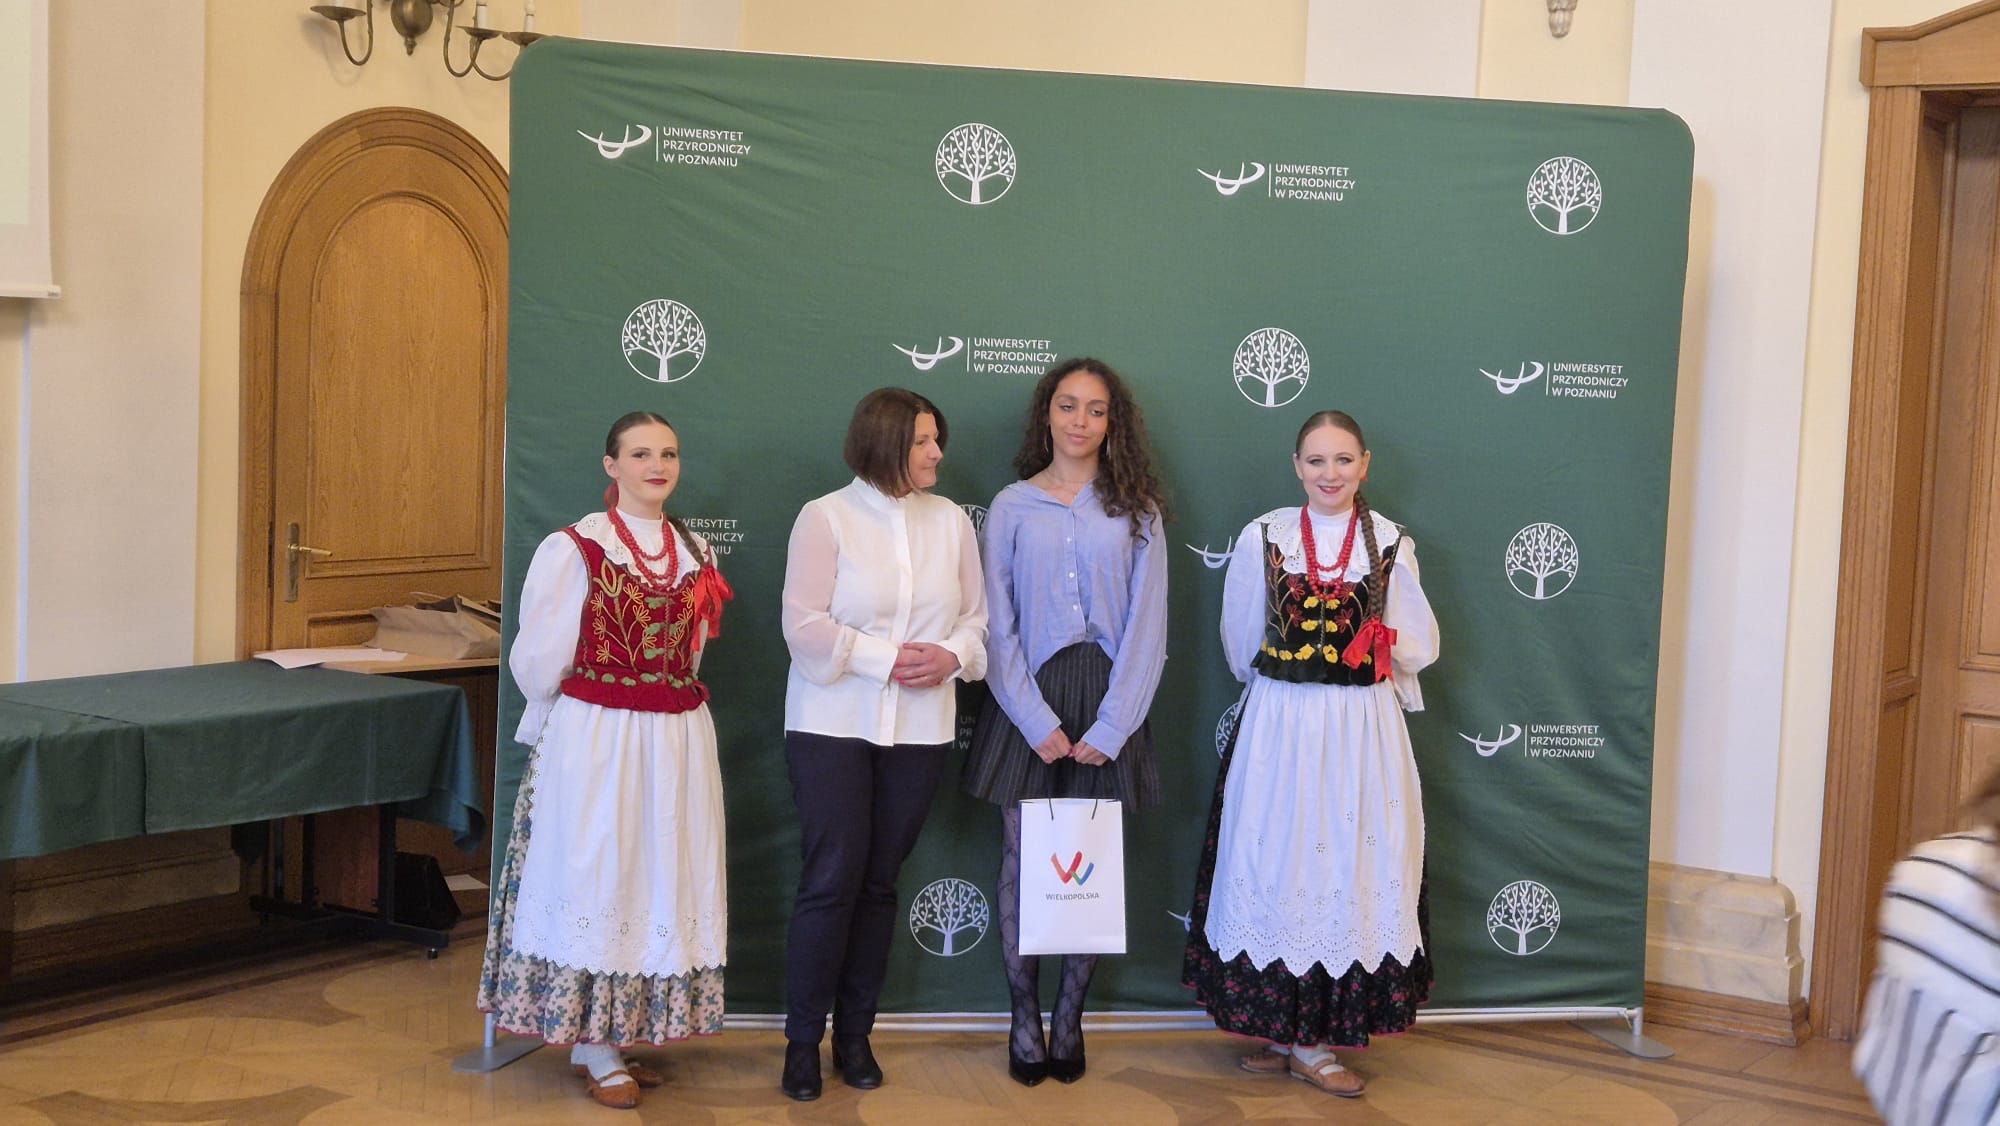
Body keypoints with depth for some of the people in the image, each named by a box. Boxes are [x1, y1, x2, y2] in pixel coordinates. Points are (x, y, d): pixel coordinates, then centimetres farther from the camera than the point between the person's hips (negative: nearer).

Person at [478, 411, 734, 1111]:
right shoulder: (575, 548, -8)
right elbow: (539, 660, -4)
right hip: (594, 739, -5)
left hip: (679, 741, 6)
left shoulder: (695, 553, 8)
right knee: (595, 874, 2)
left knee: (660, 881, 9)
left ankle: (621, 1036, 21)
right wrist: (576, 712, 9)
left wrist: (663, 701, 12)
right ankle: (593, 1050, 12)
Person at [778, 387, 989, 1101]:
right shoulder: (826, 518, -6)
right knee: (830, 880, -6)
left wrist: (952, 655, -12)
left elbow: (976, 616, 9)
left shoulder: (951, 521, 7)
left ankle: (855, 1034, 22)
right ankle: (802, 1040, 8)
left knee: (880, 881, 10)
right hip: (833, 725, -4)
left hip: (920, 729, 4)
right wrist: (888, 658, -17)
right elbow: (805, 626, -11)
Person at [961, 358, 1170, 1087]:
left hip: (1106, 703, 1)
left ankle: (1069, 1023, 14)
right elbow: (998, 624, 0)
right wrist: (1037, 722, -9)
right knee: (1022, 863, 1)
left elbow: (1146, 625, 1)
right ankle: (1024, 1022, 12)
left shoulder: (1137, 511, 5)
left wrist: (1109, 727, -8)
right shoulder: (1012, 507, 4)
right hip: (1028, 700, 0)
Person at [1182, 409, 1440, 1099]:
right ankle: (1287, 1034, 15)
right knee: (1276, 866, 3)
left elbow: (1417, 649, 7)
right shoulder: (1262, 537, 0)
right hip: (1278, 729, 0)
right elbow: (1241, 645, 9)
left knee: (1352, 868, 2)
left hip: (1363, 733, 1)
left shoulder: (1390, 544, 1)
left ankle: (1314, 1039, 12)